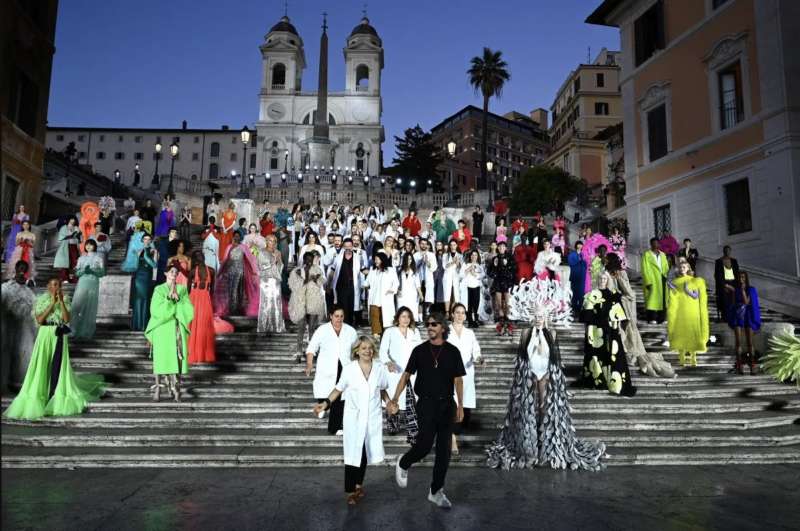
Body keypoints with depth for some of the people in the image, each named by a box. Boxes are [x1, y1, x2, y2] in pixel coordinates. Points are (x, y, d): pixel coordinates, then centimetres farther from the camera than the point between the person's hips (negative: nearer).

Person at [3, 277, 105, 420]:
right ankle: (38, 397, 8)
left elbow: (67, 319, -7)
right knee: (41, 365, -3)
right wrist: (52, 303, -13)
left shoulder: (65, 299, 6)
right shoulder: (41, 300, 4)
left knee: (57, 366, 0)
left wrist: (61, 301, -13)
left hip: (60, 337, 1)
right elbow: (39, 320, -9)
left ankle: (54, 398, 8)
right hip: (45, 335, 0)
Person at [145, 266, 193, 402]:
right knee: (160, 358, -1)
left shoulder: (182, 289, 7)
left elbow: (189, 310, 0)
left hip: (177, 329, 1)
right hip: (161, 328, -1)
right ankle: (157, 389, 6)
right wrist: (169, 297, -17)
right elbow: (155, 311, -10)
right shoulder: (158, 289, 2)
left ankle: (174, 387, 3)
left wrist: (178, 299, -12)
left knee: (176, 357, -3)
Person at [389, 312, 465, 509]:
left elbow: (458, 380, 5)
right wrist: (395, 399, -6)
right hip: (426, 404, -2)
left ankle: (436, 492, 20)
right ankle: (403, 464, 18)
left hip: (447, 404, 2)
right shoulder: (419, 350, 3)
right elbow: (406, 375, 4)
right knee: (424, 444, -14)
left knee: (444, 451, 5)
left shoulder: (452, 351, 3)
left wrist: (460, 405, -3)